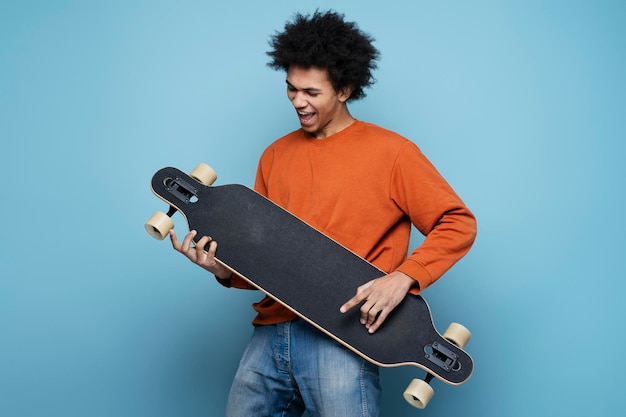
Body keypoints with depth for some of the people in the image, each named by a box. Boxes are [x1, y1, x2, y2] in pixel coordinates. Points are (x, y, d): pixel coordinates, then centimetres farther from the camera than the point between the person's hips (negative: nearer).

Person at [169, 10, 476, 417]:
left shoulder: (390, 151, -3)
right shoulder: (275, 156, 12)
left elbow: (459, 223, -4)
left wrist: (403, 277, -17)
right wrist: (228, 269, -4)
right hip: (271, 333, 5)